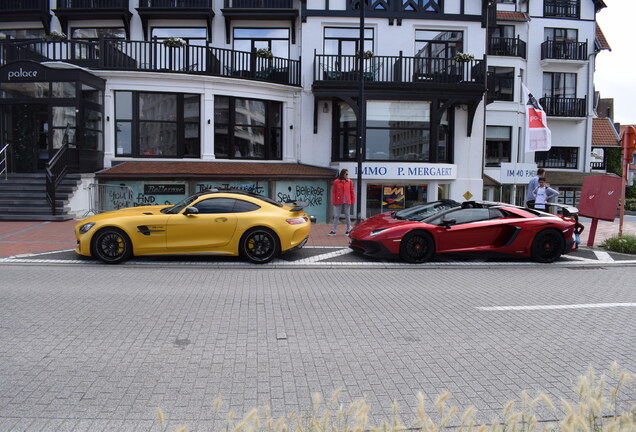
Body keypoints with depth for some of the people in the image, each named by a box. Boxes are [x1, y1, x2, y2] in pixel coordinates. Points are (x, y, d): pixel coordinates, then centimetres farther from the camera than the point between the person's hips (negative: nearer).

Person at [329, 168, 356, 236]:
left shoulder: (349, 182, 3)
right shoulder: (336, 181, -1)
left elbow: (352, 191, 5)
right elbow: (333, 192, 0)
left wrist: (352, 201, 1)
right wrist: (334, 201, -4)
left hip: (347, 202, 1)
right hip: (338, 202, -1)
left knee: (347, 216, 9)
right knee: (336, 216, 4)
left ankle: (349, 230, 19)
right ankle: (333, 231, 9)